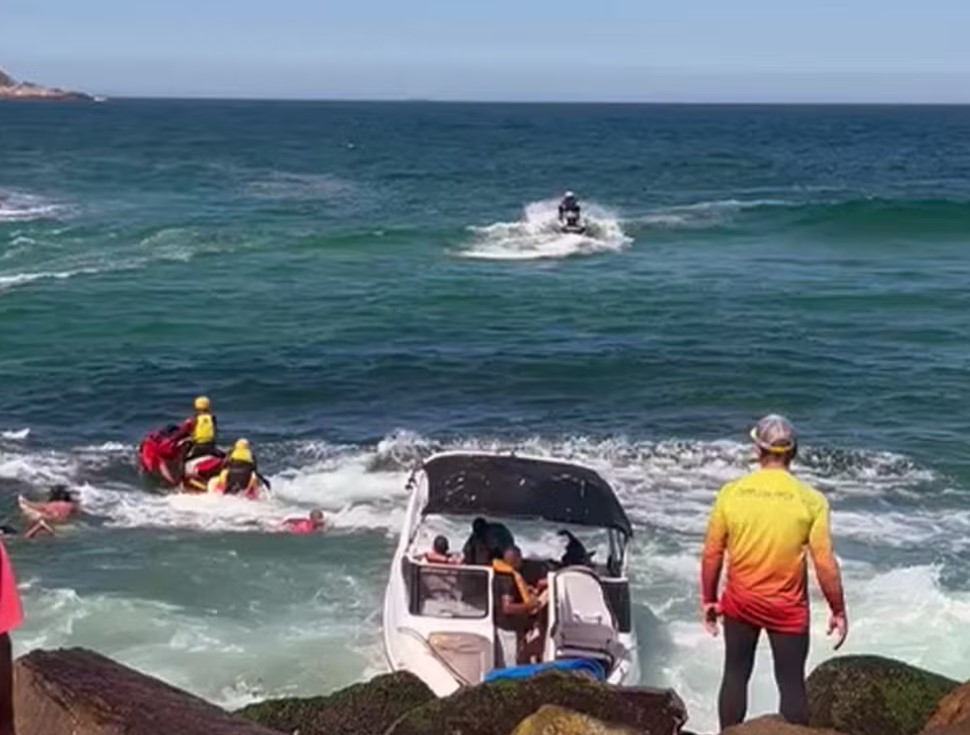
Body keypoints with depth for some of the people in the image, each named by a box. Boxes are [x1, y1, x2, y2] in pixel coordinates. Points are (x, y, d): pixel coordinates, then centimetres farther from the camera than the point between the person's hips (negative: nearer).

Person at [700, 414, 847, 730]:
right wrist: (838, 611, 0)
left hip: (740, 602, 2)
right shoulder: (810, 500, -13)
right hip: (787, 608, -2)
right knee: (791, 682, 10)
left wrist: (708, 599, 10)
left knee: (735, 675, 16)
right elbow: (825, 564, -12)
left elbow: (711, 554, -3)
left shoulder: (731, 492, -9)